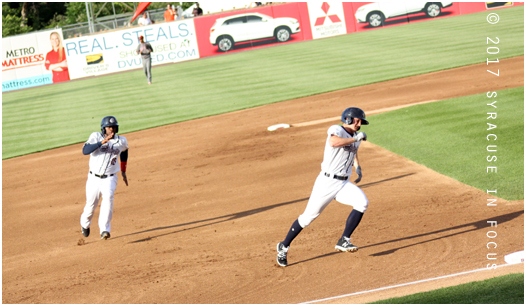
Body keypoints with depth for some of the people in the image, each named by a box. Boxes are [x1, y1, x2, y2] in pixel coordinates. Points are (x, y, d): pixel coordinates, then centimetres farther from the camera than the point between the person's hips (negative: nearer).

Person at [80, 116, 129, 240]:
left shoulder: (121, 141, 0)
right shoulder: (96, 136, -9)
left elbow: (124, 151, 24)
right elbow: (85, 151, -25)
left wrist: (123, 172, 25)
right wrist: (103, 142, -34)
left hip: (110, 179, 0)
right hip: (94, 178, 0)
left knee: (108, 197, -27)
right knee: (91, 204, 8)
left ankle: (104, 230, -30)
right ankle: (85, 224, 42)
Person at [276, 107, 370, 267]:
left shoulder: (355, 137, 13)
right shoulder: (337, 130, -10)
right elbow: (333, 143, -35)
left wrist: (357, 166, 20)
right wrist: (356, 138, -29)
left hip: (343, 184, 6)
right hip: (327, 182, -6)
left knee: (362, 202, -18)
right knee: (308, 216, -2)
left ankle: (344, 242, -10)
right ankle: (284, 246, 17)